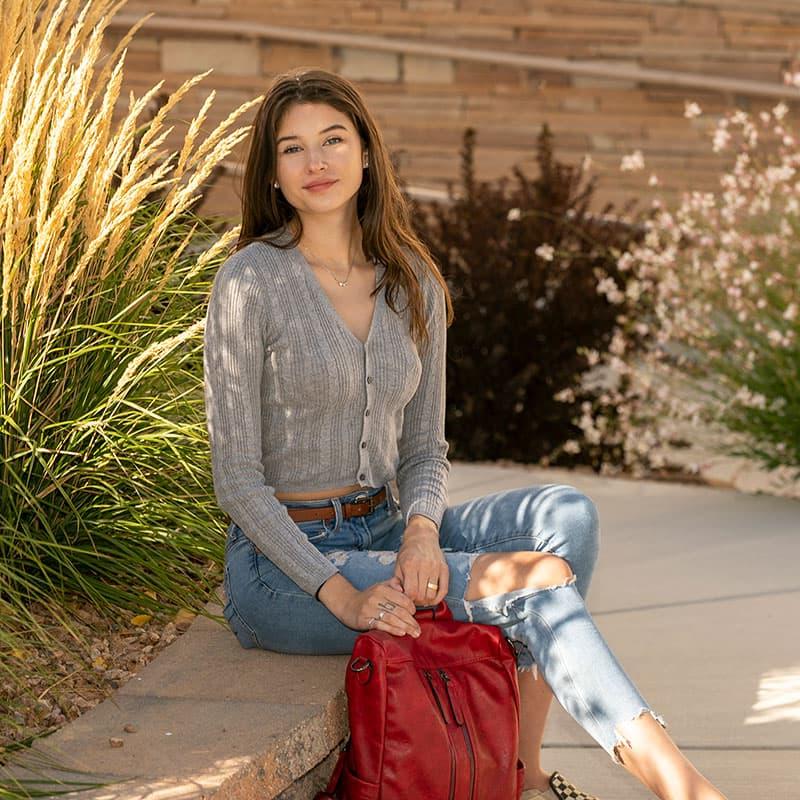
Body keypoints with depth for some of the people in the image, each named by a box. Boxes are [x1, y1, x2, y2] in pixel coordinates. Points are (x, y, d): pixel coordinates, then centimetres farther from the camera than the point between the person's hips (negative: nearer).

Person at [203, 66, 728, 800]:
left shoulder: (414, 286, 6)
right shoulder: (251, 283, -10)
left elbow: (425, 448, 11)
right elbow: (237, 477, -12)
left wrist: (421, 529, -12)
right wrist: (340, 594, -22)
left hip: (383, 535, 6)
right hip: (282, 564, -6)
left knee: (565, 514, -19)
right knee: (536, 582, -22)